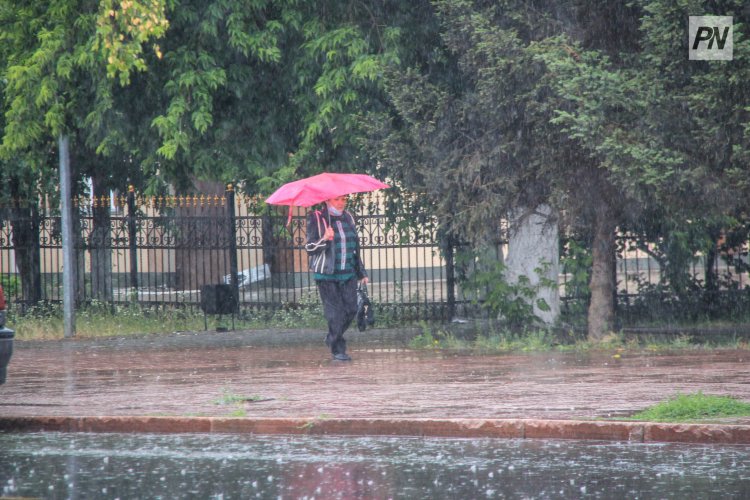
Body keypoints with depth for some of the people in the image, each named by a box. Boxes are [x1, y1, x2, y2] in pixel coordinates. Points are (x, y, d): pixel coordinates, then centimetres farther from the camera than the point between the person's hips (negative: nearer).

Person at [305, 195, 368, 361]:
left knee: (350, 309, 0)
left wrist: (361, 272, 24)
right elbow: (309, 248, -6)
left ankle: (332, 339, 22)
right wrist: (324, 240, -25)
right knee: (335, 312, -6)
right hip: (327, 275, -5)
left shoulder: (348, 218, 15)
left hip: (348, 273, 5)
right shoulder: (316, 219, -3)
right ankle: (337, 349, 4)